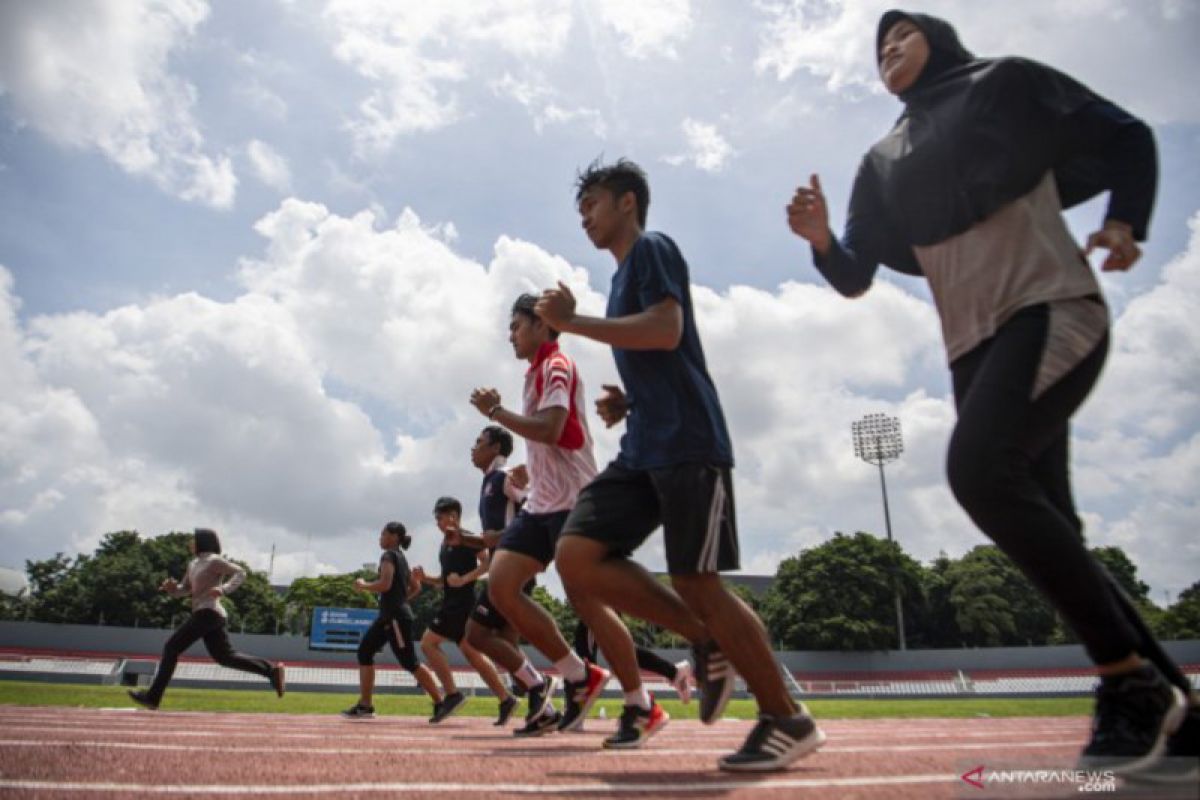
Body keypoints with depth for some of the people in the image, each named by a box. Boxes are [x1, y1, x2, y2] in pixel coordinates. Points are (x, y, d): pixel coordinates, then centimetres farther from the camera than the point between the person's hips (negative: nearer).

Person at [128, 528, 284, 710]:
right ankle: (271, 670, 3)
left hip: (208, 613, -9)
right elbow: (184, 589, 23)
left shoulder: (214, 560, -6)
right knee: (225, 656, 6)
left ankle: (153, 697, 3)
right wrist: (172, 587, 2)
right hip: (208, 615, 9)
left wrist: (223, 589, -27)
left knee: (171, 648, -3)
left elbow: (240, 573, -13)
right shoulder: (193, 564, 21)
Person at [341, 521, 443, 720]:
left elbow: (385, 584, -24)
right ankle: (365, 705, 14)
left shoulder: (389, 556, -10)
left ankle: (440, 703, -4)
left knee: (409, 662, -8)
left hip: (396, 616, -10)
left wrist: (363, 585, -8)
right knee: (365, 651, 11)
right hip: (389, 615, 10)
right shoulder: (401, 558, 18)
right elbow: (416, 587, 22)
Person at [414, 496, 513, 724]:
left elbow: (488, 562, -19)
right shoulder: (445, 545, 19)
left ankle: (452, 694, -5)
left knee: (428, 643, -8)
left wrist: (464, 579, -24)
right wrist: (425, 579, 9)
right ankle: (505, 699, 12)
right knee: (472, 654, 9)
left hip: (463, 602, -9)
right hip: (452, 603, 9)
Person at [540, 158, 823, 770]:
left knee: (697, 583, -8)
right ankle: (706, 640, 7)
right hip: (644, 450, 9)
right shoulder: (623, 277, 27)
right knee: (576, 556, -4)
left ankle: (787, 720, 10)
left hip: (687, 446, -9)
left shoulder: (653, 250, 0)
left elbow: (666, 332, -18)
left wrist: (571, 320, -12)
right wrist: (626, 403, 14)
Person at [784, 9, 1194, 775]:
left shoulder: (1007, 84, 11)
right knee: (1048, 524, 2)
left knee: (980, 468, -28)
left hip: (1051, 310, -6)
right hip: (973, 344, 6)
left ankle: (1132, 678, -15)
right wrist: (822, 239, -10)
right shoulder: (884, 163, 20)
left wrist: (1126, 223, -7)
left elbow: (1127, 137, 10)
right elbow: (855, 276, 11)